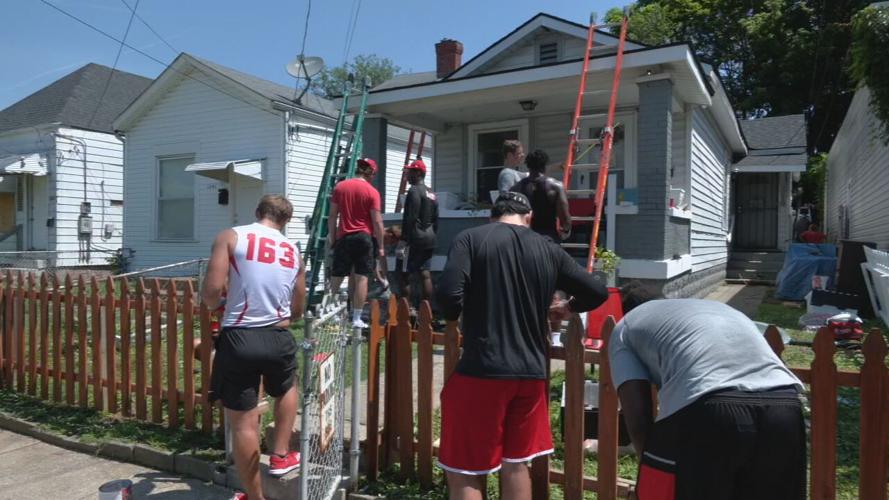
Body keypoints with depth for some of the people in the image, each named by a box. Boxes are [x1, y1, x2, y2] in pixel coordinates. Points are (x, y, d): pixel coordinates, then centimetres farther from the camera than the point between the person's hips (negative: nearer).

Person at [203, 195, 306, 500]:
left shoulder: (231, 236, -1)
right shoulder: (293, 251, 11)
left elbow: (212, 291, -12)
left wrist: (214, 304, 11)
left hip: (239, 339, -3)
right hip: (278, 337, 3)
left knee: (243, 423, 8)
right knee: (287, 389, 34)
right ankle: (281, 457, 35)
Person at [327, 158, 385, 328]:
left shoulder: (340, 187, 4)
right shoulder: (372, 192, -6)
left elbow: (332, 215, 6)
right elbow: (377, 221, -8)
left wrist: (332, 237, 14)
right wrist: (380, 246, -2)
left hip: (344, 237, 3)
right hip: (365, 237, -3)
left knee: (336, 278, 9)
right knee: (361, 278, 0)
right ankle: (357, 319, 2)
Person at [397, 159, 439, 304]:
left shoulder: (414, 191, -11)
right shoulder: (432, 194, 17)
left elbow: (410, 218, -18)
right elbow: (435, 220, 18)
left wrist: (404, 240, -18)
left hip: (415, 239, -9)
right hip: (429, 239, 9)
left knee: (404, 274, -4)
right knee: (425, 274, 9)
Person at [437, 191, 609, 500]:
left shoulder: (470, 239, -4)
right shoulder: (548, 249, 7)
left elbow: (449, 294, -17)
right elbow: (597, 293, 9)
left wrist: (454, 316, 5)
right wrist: (568, 307, 28)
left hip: (481, 370, -4)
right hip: (531, 373, 5)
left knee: (464, 472, 8)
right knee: (516, 464, 20)